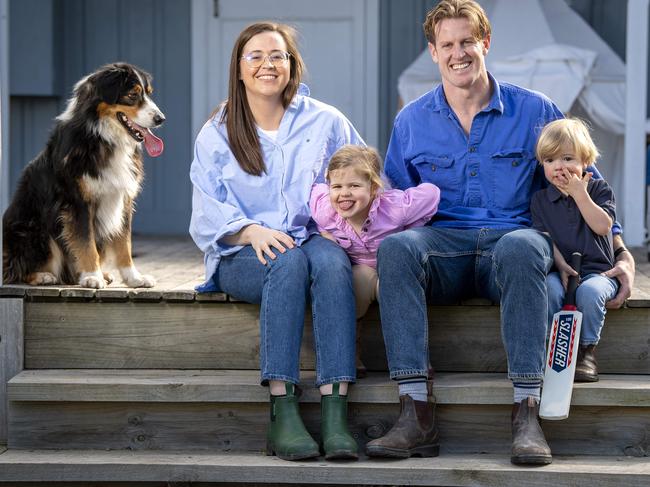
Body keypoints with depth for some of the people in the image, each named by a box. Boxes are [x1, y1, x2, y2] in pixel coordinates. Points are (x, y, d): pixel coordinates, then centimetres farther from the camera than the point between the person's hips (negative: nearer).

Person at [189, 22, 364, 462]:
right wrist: (252, 231, -18)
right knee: (288, 262, -37)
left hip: (316, 240, 1)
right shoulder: (217, 134, 11)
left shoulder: (326, 123, 12)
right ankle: (283, 414, -43)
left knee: (331, 260, -36)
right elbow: (207, 215, 3)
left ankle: (336, 415, -47)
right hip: (242, 256, -1)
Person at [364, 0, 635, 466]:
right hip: (444, 244, 2)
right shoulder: (411, 121, 14)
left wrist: (621, 252, 2)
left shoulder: (534, 110, 8)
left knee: (520, 247, -39)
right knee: (396, 247, -33)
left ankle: (526, 414, -39)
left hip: (512, 238, -1)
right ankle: (417, 414, -38)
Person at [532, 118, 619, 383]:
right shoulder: (540, 199, 12)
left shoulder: (599, 189, 8)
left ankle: (586, 351, -19)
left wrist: (579, 193, -10)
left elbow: (603, 226, -9)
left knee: (589, 291, -35)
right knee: (550, 288, -34)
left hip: (598, 270, -1)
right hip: (558, 269, 1)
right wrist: (561, 265, -15)